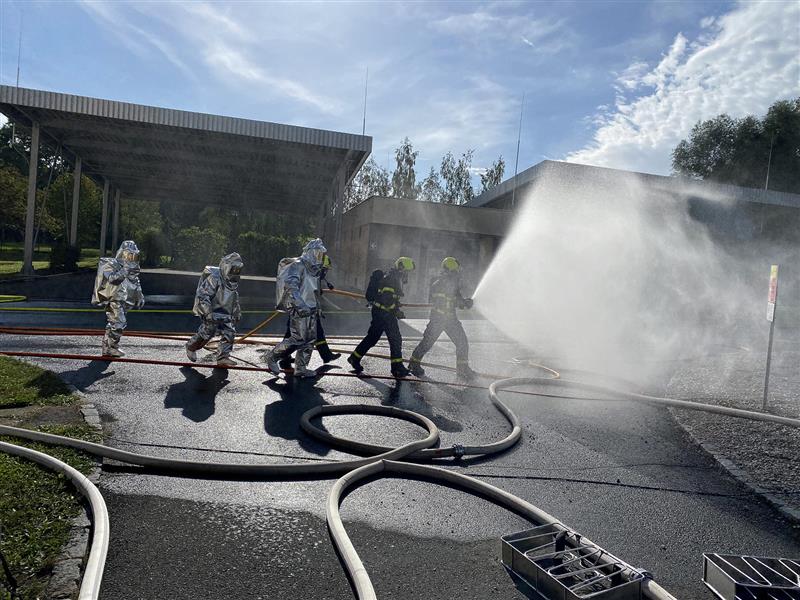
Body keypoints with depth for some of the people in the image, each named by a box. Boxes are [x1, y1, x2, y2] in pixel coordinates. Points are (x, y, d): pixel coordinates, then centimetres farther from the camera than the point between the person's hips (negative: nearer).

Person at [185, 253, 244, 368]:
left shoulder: (234, 281, 9)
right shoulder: (214, 278, -18)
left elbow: (235, 299, 24)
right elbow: (202, 296, -22)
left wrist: (237, 312, 24)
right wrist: (208, 313, -26)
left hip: (225, 313, 7)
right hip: (211, 312, -7)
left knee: (229, 332, -6)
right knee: (207, 332, -8)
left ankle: (223, 358, 0)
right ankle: (191, 346, 21)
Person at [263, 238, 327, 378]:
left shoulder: (313, 268, 18)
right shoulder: (298, 265, -11)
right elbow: (290, 285, -25)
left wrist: (317, 306, 22)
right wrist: (301, 305, -33)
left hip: (310, 310, 10)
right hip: (299, 309, -10)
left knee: (310, 340, 8)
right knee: (298, 339, -11)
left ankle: (301, 368, 16)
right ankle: (272, 357, 5)